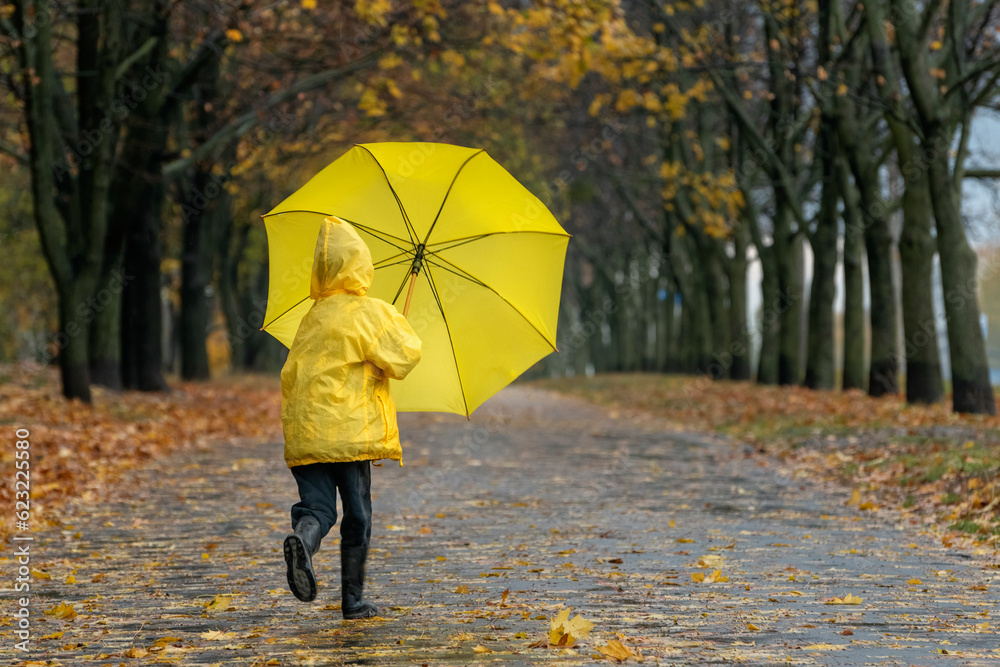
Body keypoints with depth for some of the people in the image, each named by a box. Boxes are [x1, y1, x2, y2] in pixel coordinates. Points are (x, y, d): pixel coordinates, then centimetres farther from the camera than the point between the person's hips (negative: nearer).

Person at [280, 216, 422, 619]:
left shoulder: (311, 318, 16)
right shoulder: (369, 312, -3)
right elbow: (402, 358, -4)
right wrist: (401, 328, 13)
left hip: (305, 434, 5)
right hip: (350, 431, -4)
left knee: (317, 505, 0)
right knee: (357, 516, 5)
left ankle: (303, 540, -34)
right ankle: (353, 600, 8)